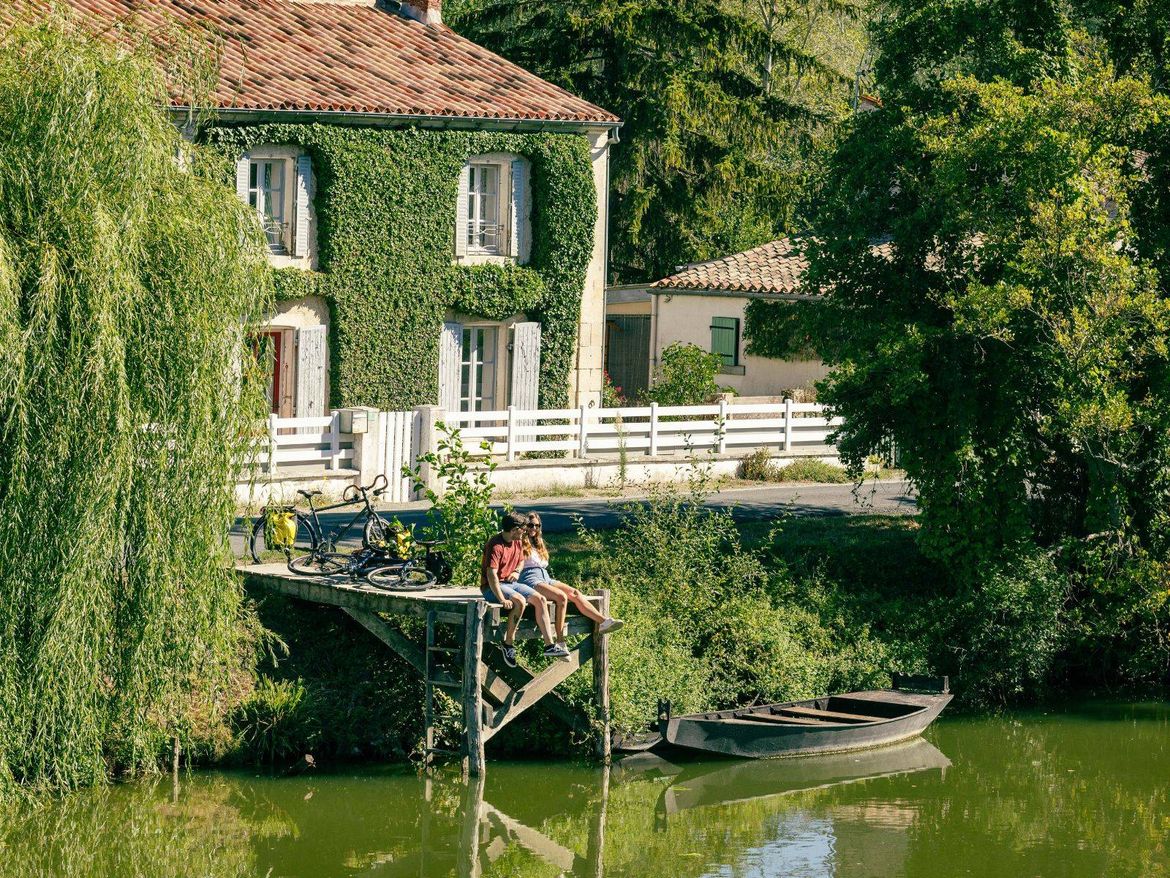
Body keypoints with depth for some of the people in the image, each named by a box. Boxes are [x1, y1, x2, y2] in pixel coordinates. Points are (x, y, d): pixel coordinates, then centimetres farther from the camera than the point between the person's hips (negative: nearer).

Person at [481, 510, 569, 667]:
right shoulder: (496, 546, -21)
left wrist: (517, 571, 2)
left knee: (540, 599, -6)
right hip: (492, 587, -9)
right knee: (520, 601, -33)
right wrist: (502, 599, -36)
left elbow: (521, 560, 27)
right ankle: (508, 644, -22)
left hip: (510, 583, 9)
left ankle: (549, 645, -5)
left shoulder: (518, 542, 7)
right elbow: (491, 574, -29)